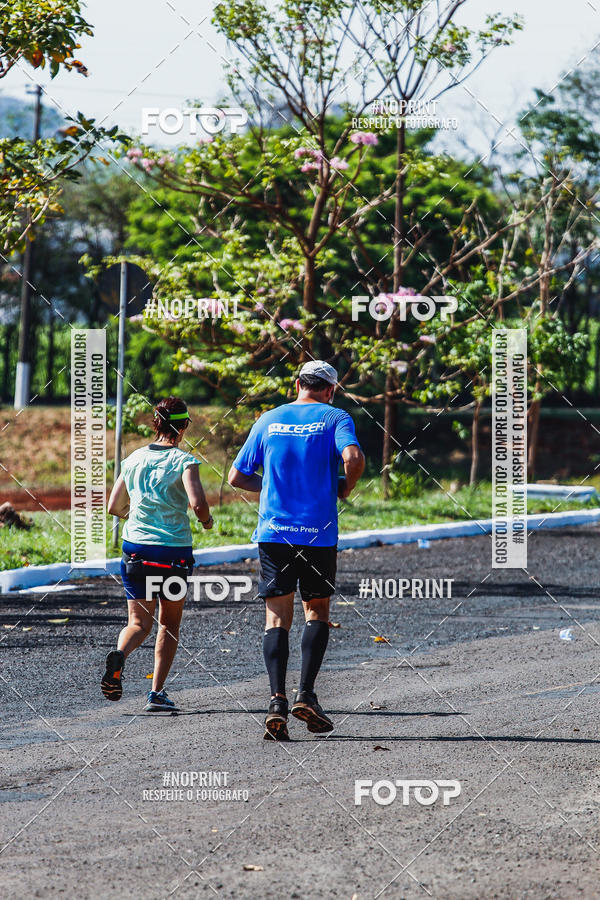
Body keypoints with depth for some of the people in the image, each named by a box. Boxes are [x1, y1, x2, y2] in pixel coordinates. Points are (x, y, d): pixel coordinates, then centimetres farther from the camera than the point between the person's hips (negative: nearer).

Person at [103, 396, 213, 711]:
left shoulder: (134, 459, 6)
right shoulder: (183, 461, -8)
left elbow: (114, 506, 10)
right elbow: (197, 503, -21)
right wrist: (206, 520, 1)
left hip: (135, 547, 3)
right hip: (174, 551, -3)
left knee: (139, 622, 6)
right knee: (169, 624, 14)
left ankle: (119, 655, -27)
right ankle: (157, 692, 8)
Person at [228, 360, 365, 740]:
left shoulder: (268, 420, 10)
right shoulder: (335, 418, 1)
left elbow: (236, 477, 11)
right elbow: (353, 457, -19)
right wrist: (347, 486, 0)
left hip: (274, 533, 2)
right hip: (319, 532, -2)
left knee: (277, 618, 2)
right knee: (317, 611, 15)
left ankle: (278, 701, -13)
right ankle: (306, 695, 3)